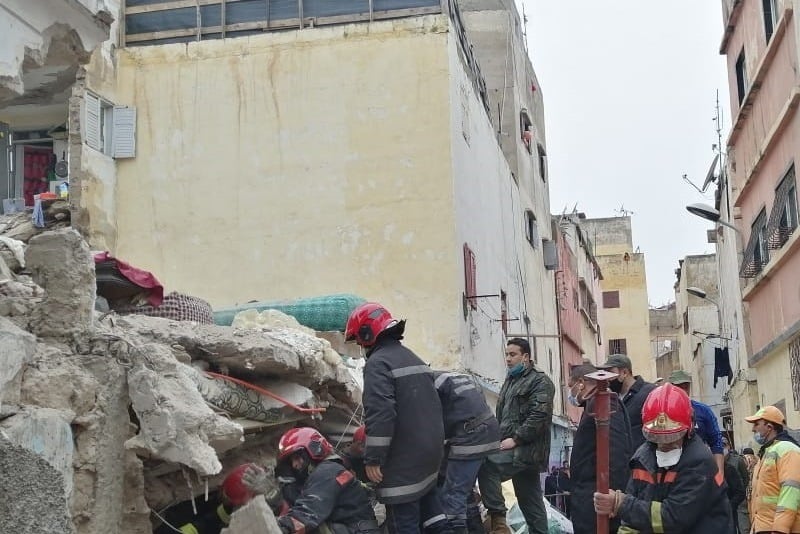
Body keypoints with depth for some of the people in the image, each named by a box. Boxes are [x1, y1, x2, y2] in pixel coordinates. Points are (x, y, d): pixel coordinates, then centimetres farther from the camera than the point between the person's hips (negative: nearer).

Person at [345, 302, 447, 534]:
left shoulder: (378, 363, -13)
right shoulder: (414, 359, 16)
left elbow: (380, 414, -23)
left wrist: (373, 459, -19)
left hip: (403, 459, -9)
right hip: (431, 448, 9)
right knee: (427, 500, 22)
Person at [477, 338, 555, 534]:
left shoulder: (540, 381, -4)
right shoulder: (510, 381, 22)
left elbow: (539, 415, -17)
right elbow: (501, 416, 26)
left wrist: (515, 439, -20)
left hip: (526, 449, -9)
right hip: (517, 450, 9)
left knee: (485, 466, -26)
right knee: (531, 502, 11)